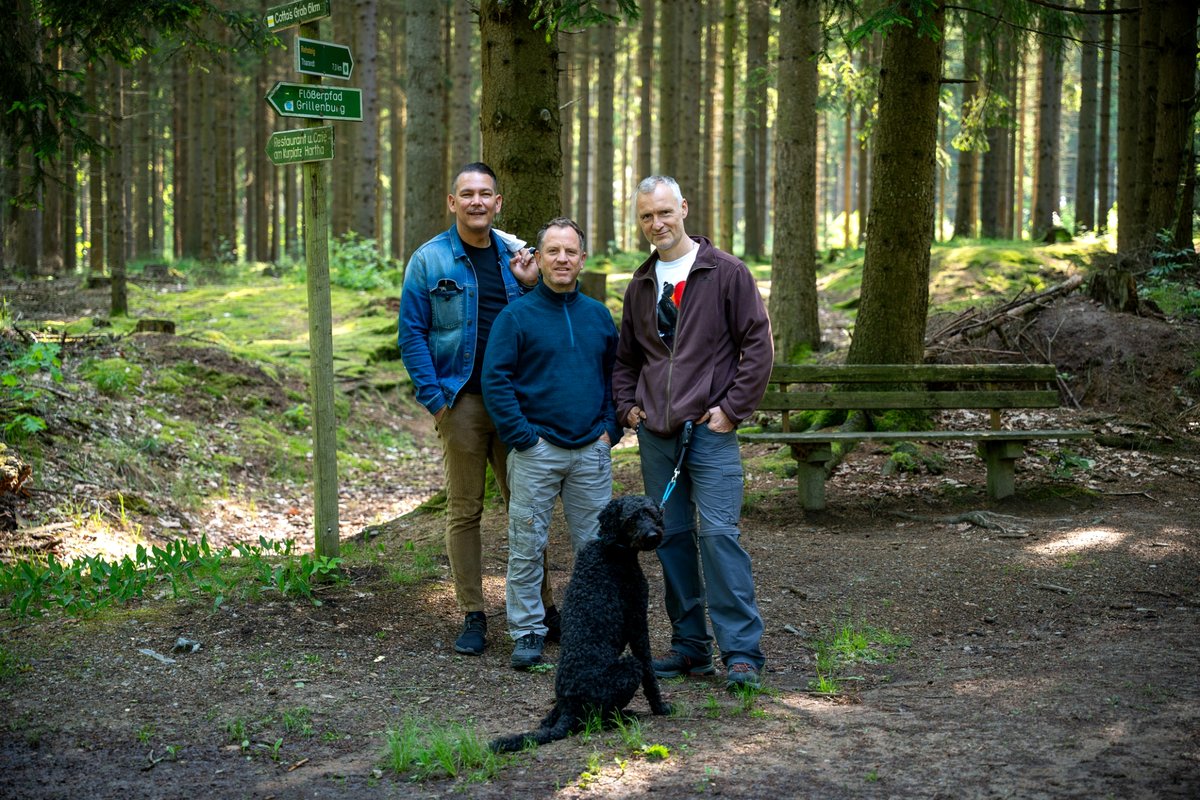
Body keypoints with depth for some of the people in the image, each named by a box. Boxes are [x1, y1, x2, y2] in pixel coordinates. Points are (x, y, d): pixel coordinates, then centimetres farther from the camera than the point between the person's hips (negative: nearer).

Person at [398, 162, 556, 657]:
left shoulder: (516, 256, 10)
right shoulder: (429, 260, 0)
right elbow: (412, 334, -2)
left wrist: (532, 286, -5)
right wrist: (435, 398, -10)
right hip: (462, 401, -3)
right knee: (464, 510, 3)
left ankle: (540, 606, 18)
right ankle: (472, 616, 11)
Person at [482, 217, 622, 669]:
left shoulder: (598, 315, 11)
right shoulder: (516, 316, -3)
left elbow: (617, 374, 19)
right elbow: (495, 380, -6)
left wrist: (611, 428, 7)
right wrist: (523, 438, -11)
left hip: (592, 452, 4)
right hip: (536, 451, -3)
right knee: (527, 547, 1)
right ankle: (528, 632, 11)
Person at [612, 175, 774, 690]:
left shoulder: (725, 272, -1)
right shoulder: (640, 286, 16)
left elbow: (758, 344, -3)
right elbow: (625, 357, 27)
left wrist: (732, 408, -9)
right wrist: (628, 405, 11)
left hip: (710, 428, -5)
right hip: (655, 434, 6)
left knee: (719, 534, -12)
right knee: (672, 537, 8)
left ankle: (742, 652, -7)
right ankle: (690, 646, 16)